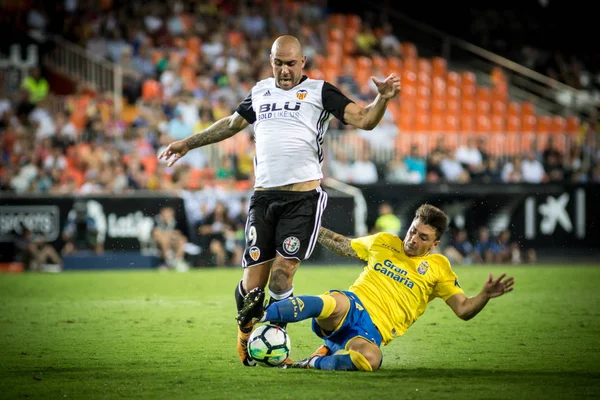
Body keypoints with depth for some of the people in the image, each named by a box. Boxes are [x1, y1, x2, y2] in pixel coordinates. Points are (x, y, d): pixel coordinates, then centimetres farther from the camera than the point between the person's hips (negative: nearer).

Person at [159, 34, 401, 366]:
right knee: (253, 282, -2)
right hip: (264, 196, 3)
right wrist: (188, 143, 39)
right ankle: (245, 335, 25)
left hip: (303, 198, -3)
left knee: (281, 277, -13)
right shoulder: (260, 92, 17)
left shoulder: (319, 91, 4)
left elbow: (364, 120, -5)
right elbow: (231, 124, 34)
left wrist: (383, 98, -24)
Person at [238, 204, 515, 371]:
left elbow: (464, 310, 5)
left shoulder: (438, 267, 11)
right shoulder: (383, 242, 17)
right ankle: (258, 316, -54)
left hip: (374, 330, -1)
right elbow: (342, 246, 32)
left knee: (369, 360, -42)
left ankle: (314, 362, -21)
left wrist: (485, 295, -15)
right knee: (335, 303, -42)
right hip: (351, 306, 1)